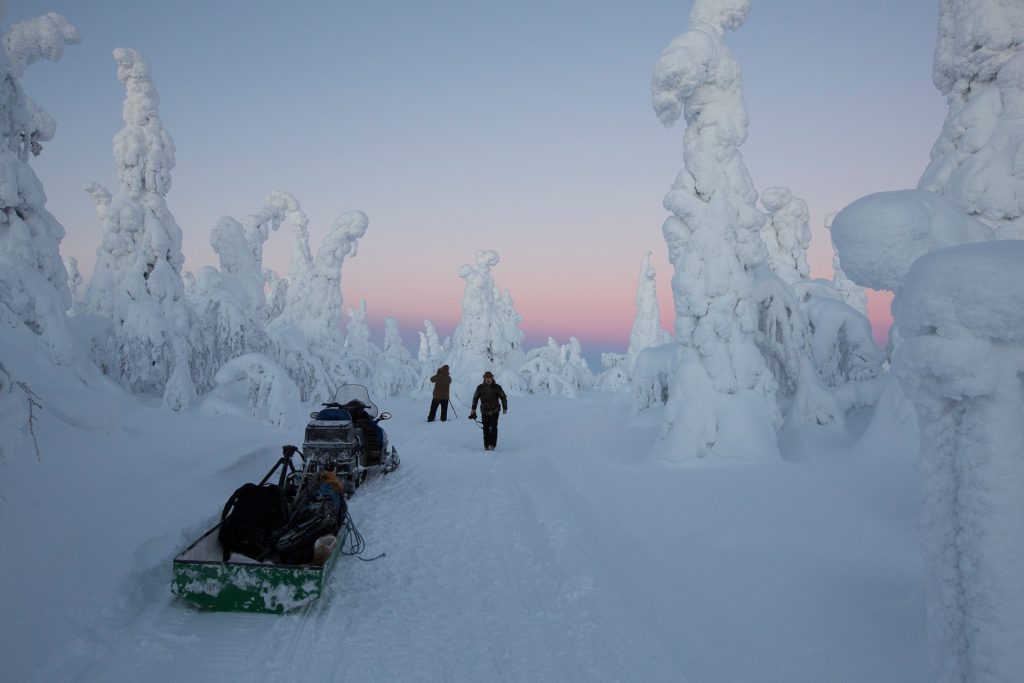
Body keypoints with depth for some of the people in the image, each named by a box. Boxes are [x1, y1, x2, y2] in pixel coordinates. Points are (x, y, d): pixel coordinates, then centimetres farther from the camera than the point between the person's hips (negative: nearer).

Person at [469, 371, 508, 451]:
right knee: (486, 428, 4)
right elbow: (475, 398, 12)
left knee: (493, 427, -12)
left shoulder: (497, 387, -3)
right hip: (484, 411, 2)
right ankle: (486, 445, 12)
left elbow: (503, 397, 4)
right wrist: (473, 409, 11)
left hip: (494, 411, -2)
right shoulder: (480, 388, 1)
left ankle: (492, 444, -11)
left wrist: (505, 408, 2)